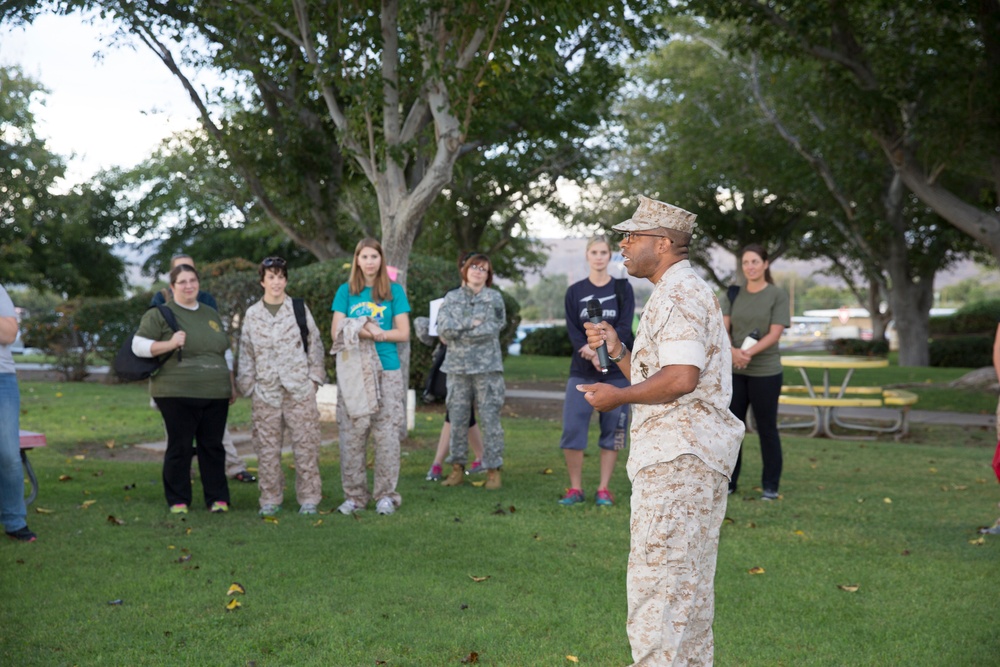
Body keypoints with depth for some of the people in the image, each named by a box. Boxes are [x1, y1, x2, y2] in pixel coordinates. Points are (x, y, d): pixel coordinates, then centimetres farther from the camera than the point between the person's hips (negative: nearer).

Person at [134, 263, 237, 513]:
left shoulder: (211, 314, 19)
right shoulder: (159, 314, 2)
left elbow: (226, 352, 25)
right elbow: (138, 345, -4)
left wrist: (232, 384, 20)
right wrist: (169, 344, -17)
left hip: (215, 394, 4)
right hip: (177, 394, -4)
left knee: (213, 446, 6)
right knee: (180, 447, -2)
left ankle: (217, 498, 13)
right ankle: (178, 501, 8)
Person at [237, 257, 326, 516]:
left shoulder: (300, 309, 5)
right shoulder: (251, 315, 9)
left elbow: (315, 344, 6)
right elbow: (246, 353, 11)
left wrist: (314, 376, 1)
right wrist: (247, 385, 6)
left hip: (300, 390, -1)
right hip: (266, 391, 1)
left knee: (305, 444, -1)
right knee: (267, 447, 4)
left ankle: (309, 498, 6)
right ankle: (270, 499, 13)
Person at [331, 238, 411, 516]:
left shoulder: (394, 291, 6)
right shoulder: (346, 291, 9)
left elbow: (403, 333, 1)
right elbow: (337, 333, 1)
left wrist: (370, 332, -12)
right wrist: (374, 332, -13)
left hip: (387, 371, -1)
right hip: (352, 372, 1)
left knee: (387, 434, 0)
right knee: (351, 434, 1)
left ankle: (386, 494, 10)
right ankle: (354, 495, 11)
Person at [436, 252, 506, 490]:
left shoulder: (494, 298, 4)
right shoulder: (451, 298, 11)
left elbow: (492, 329, -9)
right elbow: (443, 328, -2)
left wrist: (456, 333, -5)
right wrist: (470, 323, -11)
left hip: (487, 367, -2)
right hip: (457, 366, 3)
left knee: (490, 419, -4)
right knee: (457, 418, 6)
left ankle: (493, 470, 1)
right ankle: (457, 468, 14)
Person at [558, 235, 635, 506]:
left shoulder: (623, 289, 5)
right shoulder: (575, 291, 7)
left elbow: (624, 328, -6)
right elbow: (573, 331, -2)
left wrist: (602, 352, -19)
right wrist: (591, 353, -18)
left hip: (616, 370, -1)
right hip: (582, 371, 1)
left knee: (612, 430, 2)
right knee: (572, 428, -7)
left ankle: (604, 489, 10)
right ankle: (575, 489, 4)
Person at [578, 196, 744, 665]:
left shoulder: (679, 294, -12)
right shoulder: (679, 293, 22)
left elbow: (681, 378, -25)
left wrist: (619, 396, -14)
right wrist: (616, 349, 10)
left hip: (679, 458, -11)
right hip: (688, 456, 11)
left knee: (656, 582, -10)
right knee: (689, 585, 15)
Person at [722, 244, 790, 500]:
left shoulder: (778, 295, -2)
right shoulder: (734, 294, 9)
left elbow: (775, 334, -10)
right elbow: (723, 329, 0)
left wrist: (749, 353, -23)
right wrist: (733, 351, -20)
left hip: (766, 372, -4)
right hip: (734, 371, 4)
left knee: (767, 428, 2)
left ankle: (770, 485, 9)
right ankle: (728, 481, 14)